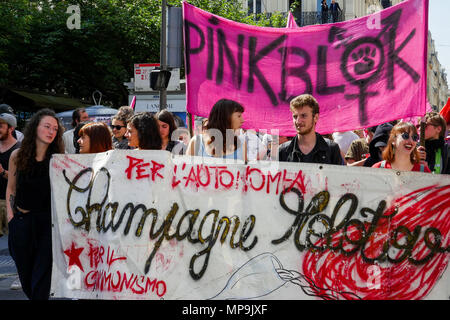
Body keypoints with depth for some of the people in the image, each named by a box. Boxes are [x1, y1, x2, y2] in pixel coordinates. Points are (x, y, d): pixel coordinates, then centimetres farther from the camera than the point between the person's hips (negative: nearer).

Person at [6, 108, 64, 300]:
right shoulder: (17, 156, -2)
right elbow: (11, 188, 8)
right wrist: (11, 216, 2)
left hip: (48, 221, -2)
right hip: (22, 221, 2)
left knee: (42, 271, -3)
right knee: (24, 268, 13)